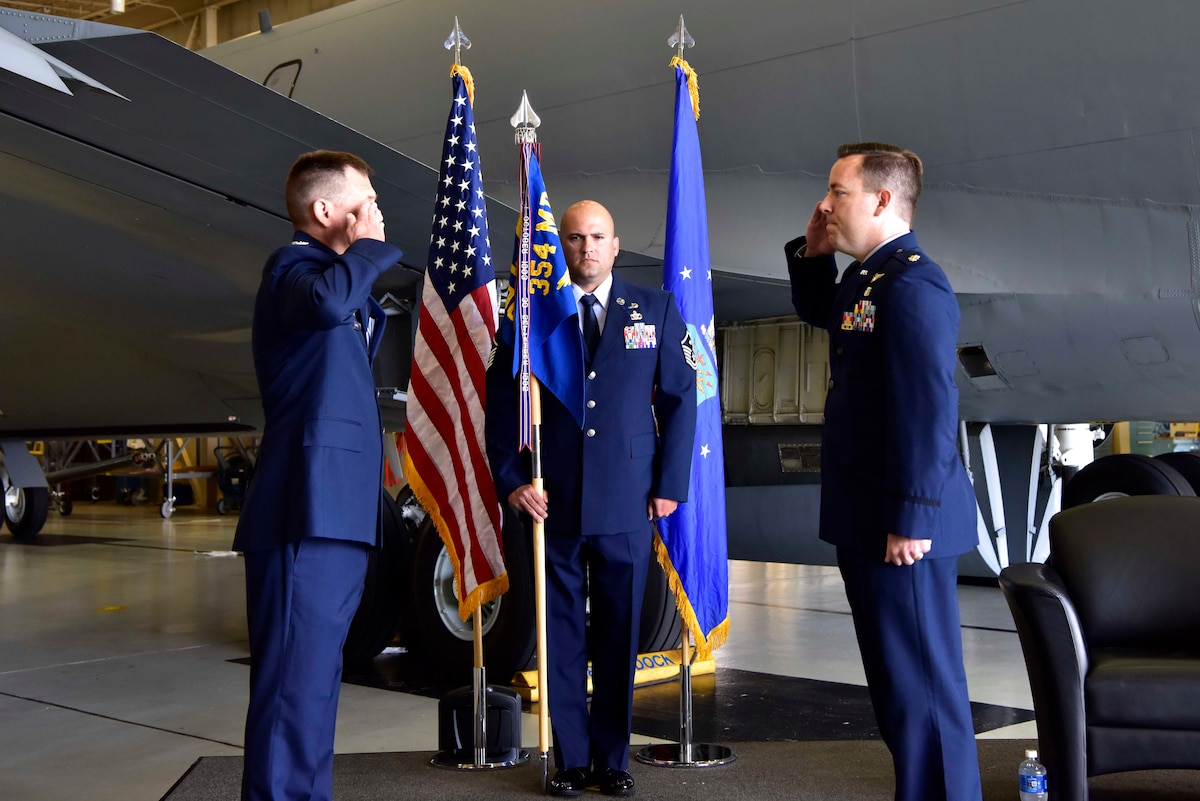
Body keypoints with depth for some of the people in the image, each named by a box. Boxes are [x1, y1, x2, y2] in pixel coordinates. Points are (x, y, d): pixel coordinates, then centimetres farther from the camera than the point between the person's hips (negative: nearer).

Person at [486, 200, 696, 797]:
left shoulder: (655, 310, 7)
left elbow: (679, 398, 6)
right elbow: (501, 400, 6)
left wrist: (670, 484, 0)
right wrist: (510, 480, -3)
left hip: (628, 502, 0)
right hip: (552, 502, 0)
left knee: (619, 636, 7)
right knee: (561, 635, 6)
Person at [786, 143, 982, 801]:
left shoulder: (911, 285, -19)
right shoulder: (863, 278, 12)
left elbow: (929, 410, -25)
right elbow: (817, 311, 34)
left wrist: (911, 520, -24)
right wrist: (812, 252, 15)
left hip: (902, 524, -10)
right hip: (864, 519, 10)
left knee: (920, 677, -1)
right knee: (894, 672, 19)